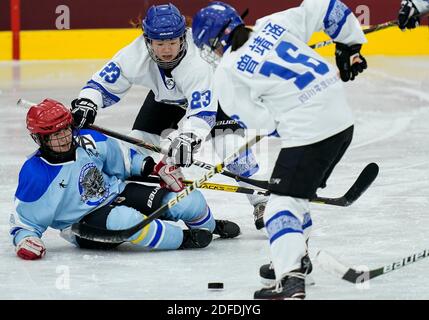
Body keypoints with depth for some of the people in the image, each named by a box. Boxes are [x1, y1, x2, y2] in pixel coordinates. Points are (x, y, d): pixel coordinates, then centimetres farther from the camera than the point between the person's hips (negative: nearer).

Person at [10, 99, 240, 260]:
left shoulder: (89, 142, -6)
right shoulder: (36, 175, -19)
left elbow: (123, 159, 12)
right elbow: (24, 221, -12)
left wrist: (155, 168, 4)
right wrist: (25, 240, -32)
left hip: (117, 193, 5)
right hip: (84, 223, -5)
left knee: (190, 201, -5)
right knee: (123, 219, -42)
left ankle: (210, 226, 32)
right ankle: (183, 239, -21)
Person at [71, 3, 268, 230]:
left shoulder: (197, 60, -42)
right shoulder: (135, 55, -32)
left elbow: (203, 112, -46)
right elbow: (103, 84, -22)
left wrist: (188, 138, -63)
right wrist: (86, 103, -43)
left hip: (211, 92, -4)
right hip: (166, 96, 5)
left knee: (228, 142, -25)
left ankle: (262, 202, -13)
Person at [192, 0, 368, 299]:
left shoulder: (227, 72, -5)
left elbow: (263, 122, -5)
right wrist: (350, 47, 21)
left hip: (308, 132, -8)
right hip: (343, 119, 8)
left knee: (282, 203, -7)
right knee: (298, 193, 26)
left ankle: (291, 279, -23)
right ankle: (296, 256, 40)